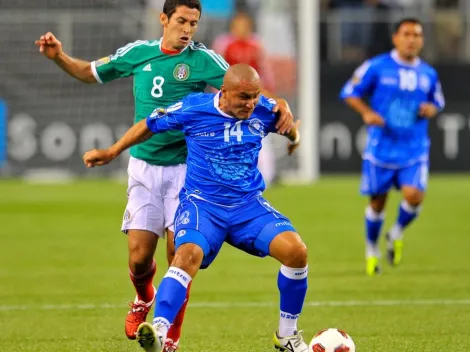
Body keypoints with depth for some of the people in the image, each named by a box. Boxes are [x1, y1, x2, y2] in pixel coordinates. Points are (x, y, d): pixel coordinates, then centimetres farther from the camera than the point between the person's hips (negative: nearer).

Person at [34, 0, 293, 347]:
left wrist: (278, 103, -35)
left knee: (178, 251, -8)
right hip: (143, 165, 2)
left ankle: (172, 339, 10)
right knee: (139, 255, -3)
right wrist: (59, 56, 0)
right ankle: (144, 299, 33)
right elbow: (90, 72, 17)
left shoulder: (202, 59, -7)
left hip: (183, 168, -2)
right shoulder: (138, 53, 2)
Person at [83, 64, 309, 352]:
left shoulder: (264, 110, -2)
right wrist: (112, 152, 13)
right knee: (189, 255, -34)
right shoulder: (193, 109, -9)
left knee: (296, 250, -19)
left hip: (249, 205, 3)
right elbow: (150, 125, 8)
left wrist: (294, 136, 3)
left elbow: (288, 125, 23)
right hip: (202, 204, -3)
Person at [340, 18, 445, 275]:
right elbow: (349, 92, 0)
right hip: (381, 146, -2)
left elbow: (438, 102, 20)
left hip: (415, 150, 2)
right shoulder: (377, 67, -6)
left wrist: (432, 109, -4)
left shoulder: (428, 74, 5)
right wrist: (367, 112, -17)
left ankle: (397, 235, 13)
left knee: (414, 195, -18)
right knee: (377, 202, 7)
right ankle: (371, 250, 31)